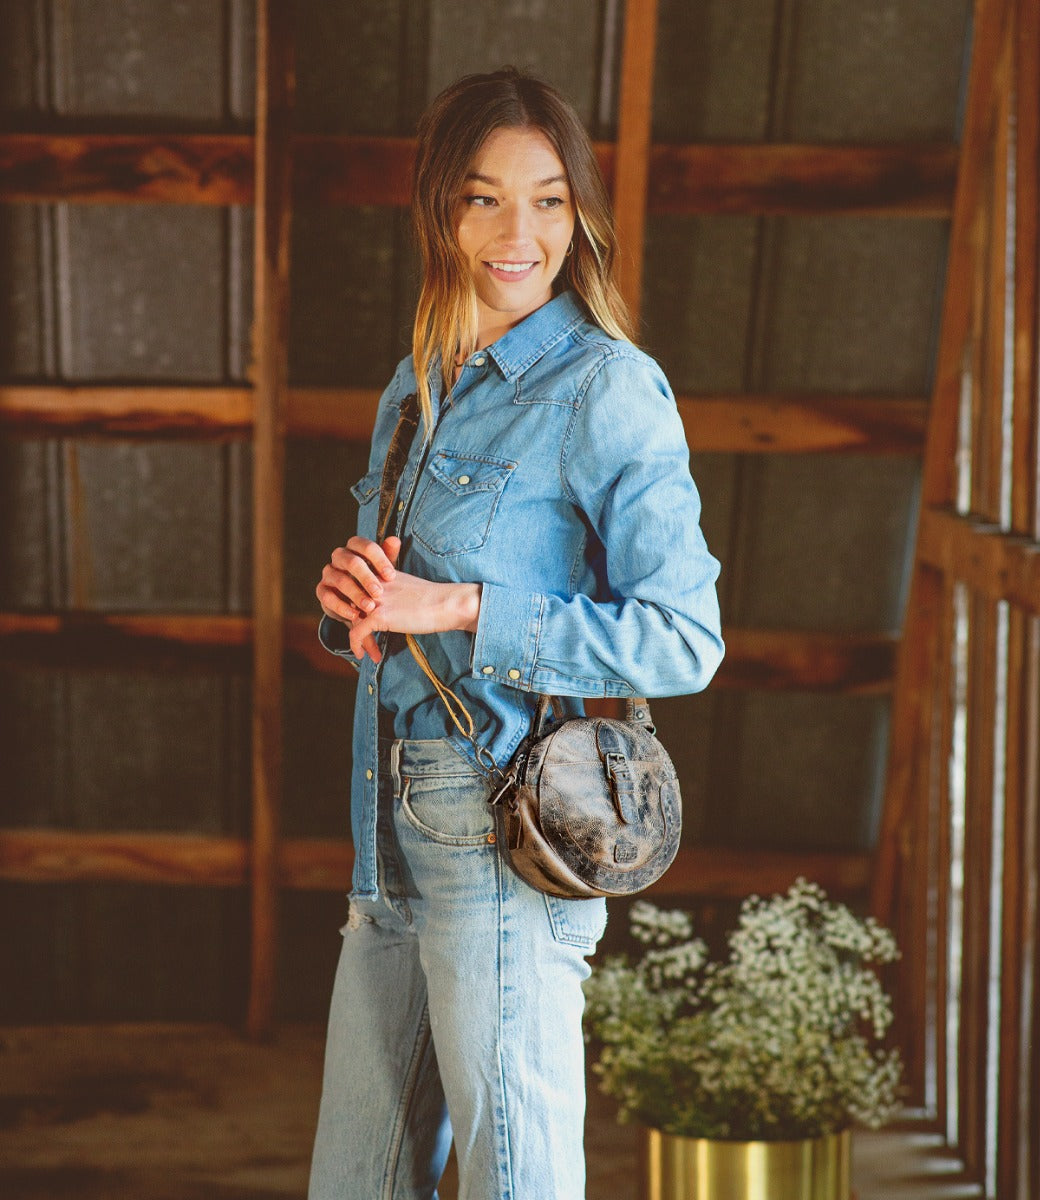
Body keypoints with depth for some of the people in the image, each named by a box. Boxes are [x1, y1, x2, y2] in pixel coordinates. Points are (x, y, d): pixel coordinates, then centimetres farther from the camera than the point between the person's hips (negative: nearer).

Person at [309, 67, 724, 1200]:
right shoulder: (417, 385, 14)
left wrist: (458, 608, -17)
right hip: (396, 826, 7)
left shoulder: (606, 389, -9)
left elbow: (683, 639, -15)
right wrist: (351, 593, -3)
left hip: (508, 835, -7)